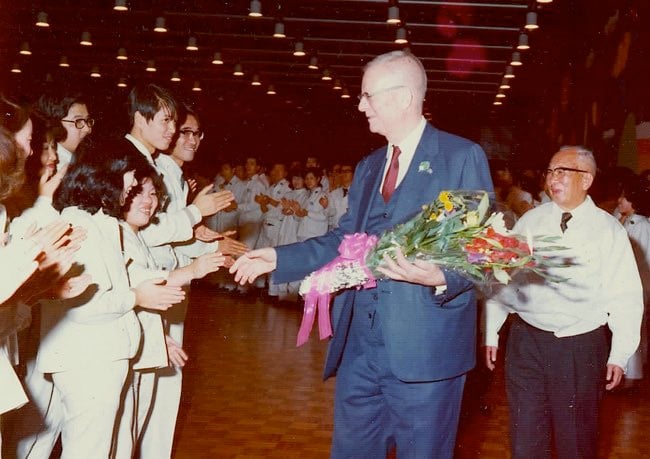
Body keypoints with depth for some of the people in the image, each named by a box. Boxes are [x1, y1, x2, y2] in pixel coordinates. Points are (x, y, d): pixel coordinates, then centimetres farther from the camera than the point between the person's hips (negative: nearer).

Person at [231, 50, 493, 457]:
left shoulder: (462, 156, -6)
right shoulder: (367, 167, 17)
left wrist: (441, 278, -28)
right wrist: (279, 258, 10)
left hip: (423, 346, -6)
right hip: (360, 343, 7)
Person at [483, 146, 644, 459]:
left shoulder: (607, 230, -3)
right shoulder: (530, 221, 5)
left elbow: (625, 296, -4)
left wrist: (620, 355, -6)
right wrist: (491, 332, 5)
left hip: (581, 347, -2)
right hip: (526, 340, 2)